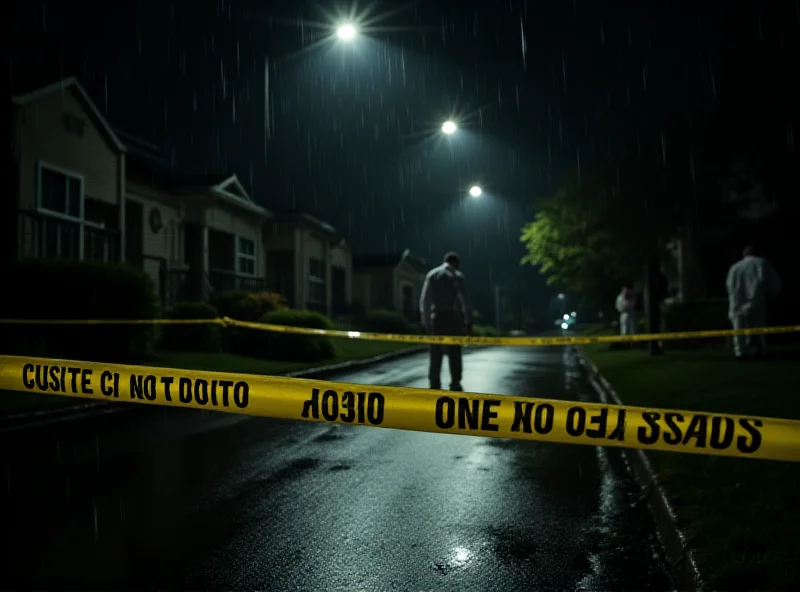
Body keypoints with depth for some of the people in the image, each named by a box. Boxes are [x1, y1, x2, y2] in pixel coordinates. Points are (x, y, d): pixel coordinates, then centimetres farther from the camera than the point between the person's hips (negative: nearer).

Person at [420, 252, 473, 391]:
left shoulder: (432, 274, 7)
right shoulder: (457, 276, -1)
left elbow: (424, 299, 3)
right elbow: (465, 300, -6)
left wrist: (425, 320, 7)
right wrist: (468, 321, -1)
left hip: (436, 318, 2)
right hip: (452, 318, -2)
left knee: (435, 354, 7)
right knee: (454, 353, 3)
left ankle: (434, 385, 6)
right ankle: (455, 385, 1)